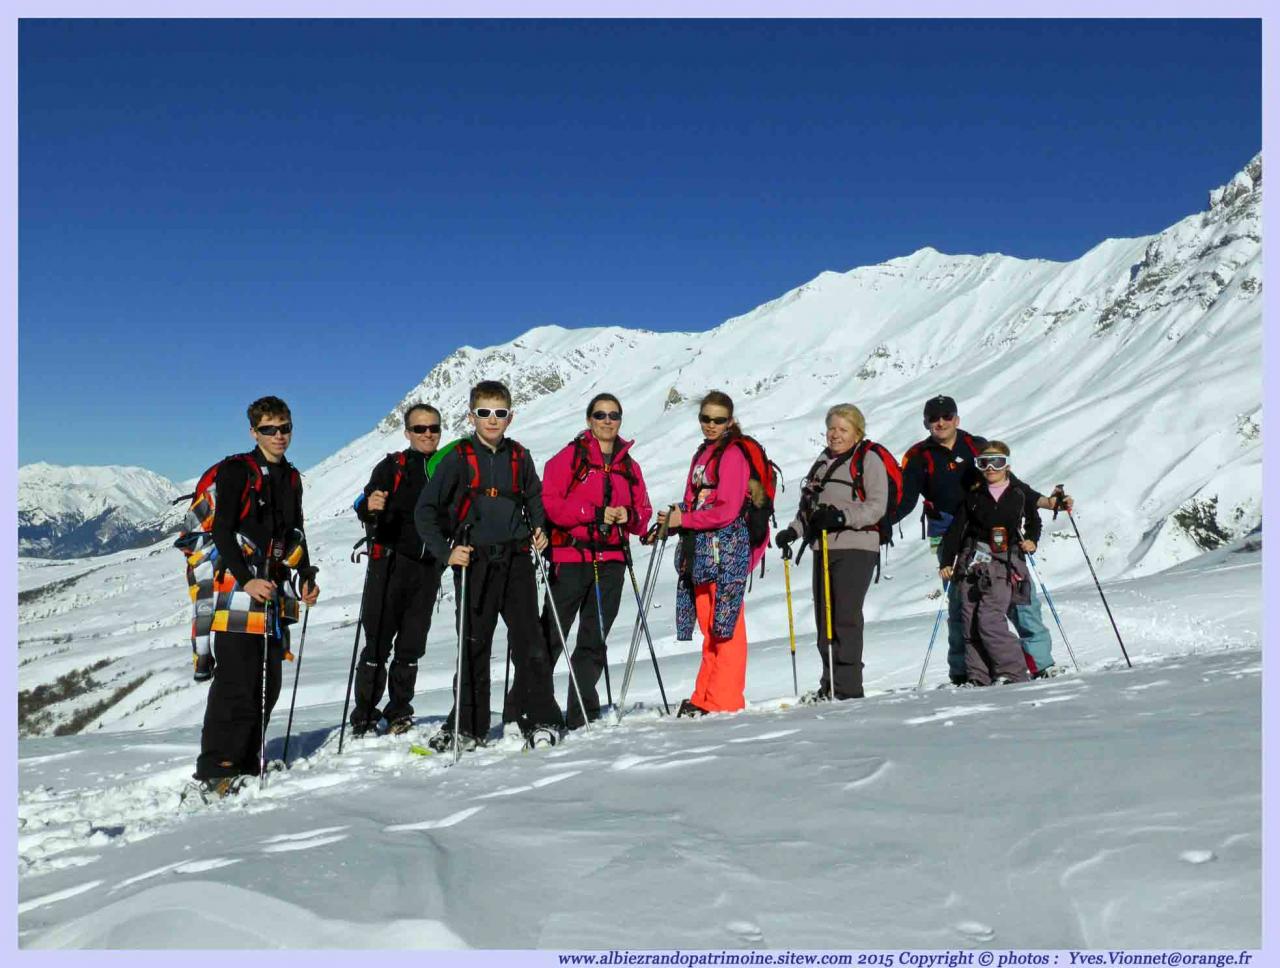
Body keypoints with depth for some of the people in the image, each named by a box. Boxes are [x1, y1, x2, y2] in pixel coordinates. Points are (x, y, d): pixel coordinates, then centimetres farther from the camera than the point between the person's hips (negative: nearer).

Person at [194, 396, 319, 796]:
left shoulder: (291, 479, 17)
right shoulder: (235, 471, -4)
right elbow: (221, 531, -11)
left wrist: (307, 575, 11)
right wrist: (247, 580, -21)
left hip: (276, 589, 7)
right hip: (239, 587, -7)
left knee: (268, 683, 8)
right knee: (236, 683, -11)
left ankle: (247, 763, 17)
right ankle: (214, 770, -3)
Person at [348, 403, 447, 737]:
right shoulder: (392, 467, 3)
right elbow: (365, 507, -9)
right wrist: (369, 507, -31)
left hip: (429, 567, 3)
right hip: (390, 562, -3)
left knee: (412, 646, 8)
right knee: (378, 642, -4)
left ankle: (399, 714, 19)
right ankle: (364, 717, 3)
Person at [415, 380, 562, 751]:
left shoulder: (519, 457, 8)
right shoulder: (458, 459, -2)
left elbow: (534, 497, 25)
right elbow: (426, 510, -1)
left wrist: (538, 528, 8)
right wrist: (445, 551, -11)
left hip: (516, 559, 2)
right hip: (474, 562, -2)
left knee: (529, 640, -2)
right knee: (473, 645, 5)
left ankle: (541, 719, 9)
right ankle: (467, 726, 16)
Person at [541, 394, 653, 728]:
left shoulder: (629, 466, 16)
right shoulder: (570, 456, 1)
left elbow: (643, 511, 16)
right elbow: (549, 503, -9)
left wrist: (629, 516, -6)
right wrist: (595, 513, -15)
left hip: (611, 562, 5)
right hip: (570, 558, -5)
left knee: (594, 641, 9)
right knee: (550, 637, -5)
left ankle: (582, 715, 16)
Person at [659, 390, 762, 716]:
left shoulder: (733, 454, -7)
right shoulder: (702, 453, 19)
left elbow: (727, 511, -15)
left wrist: (683, 520, -9)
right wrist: (674, 520, 2)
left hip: (726, 549, -8)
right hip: (700, 549, 8)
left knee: (725, 625, -5)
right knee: (709, 627, 10)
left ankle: (724, 700, -1)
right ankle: (705, 698, 16)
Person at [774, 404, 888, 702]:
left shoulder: (868, 459, 1)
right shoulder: (822, 462, 23)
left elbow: (877, 505, -10)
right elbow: (807, 505, 24)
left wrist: (842, 516, -22)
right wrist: (793, 530, 8)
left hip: (855, 548, -7)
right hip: (823, 549, 7)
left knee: (845, 617, -13)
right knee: (824, 619, 5)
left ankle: (848, 687, -9)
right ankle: (830, 686, 12)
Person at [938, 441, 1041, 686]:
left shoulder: (1021, 493, 7)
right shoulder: (973, 496, 9)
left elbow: (1034, 520, 22)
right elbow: (956, 528, 8)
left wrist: (1031, 540, 3)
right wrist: (946, 562, 3)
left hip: (1004, 565, -3)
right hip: (971, 563, 3)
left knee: (989, 620, -16)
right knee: (970, 622, 0)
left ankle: (1013, 673, -5)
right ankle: (978, 678, 8)